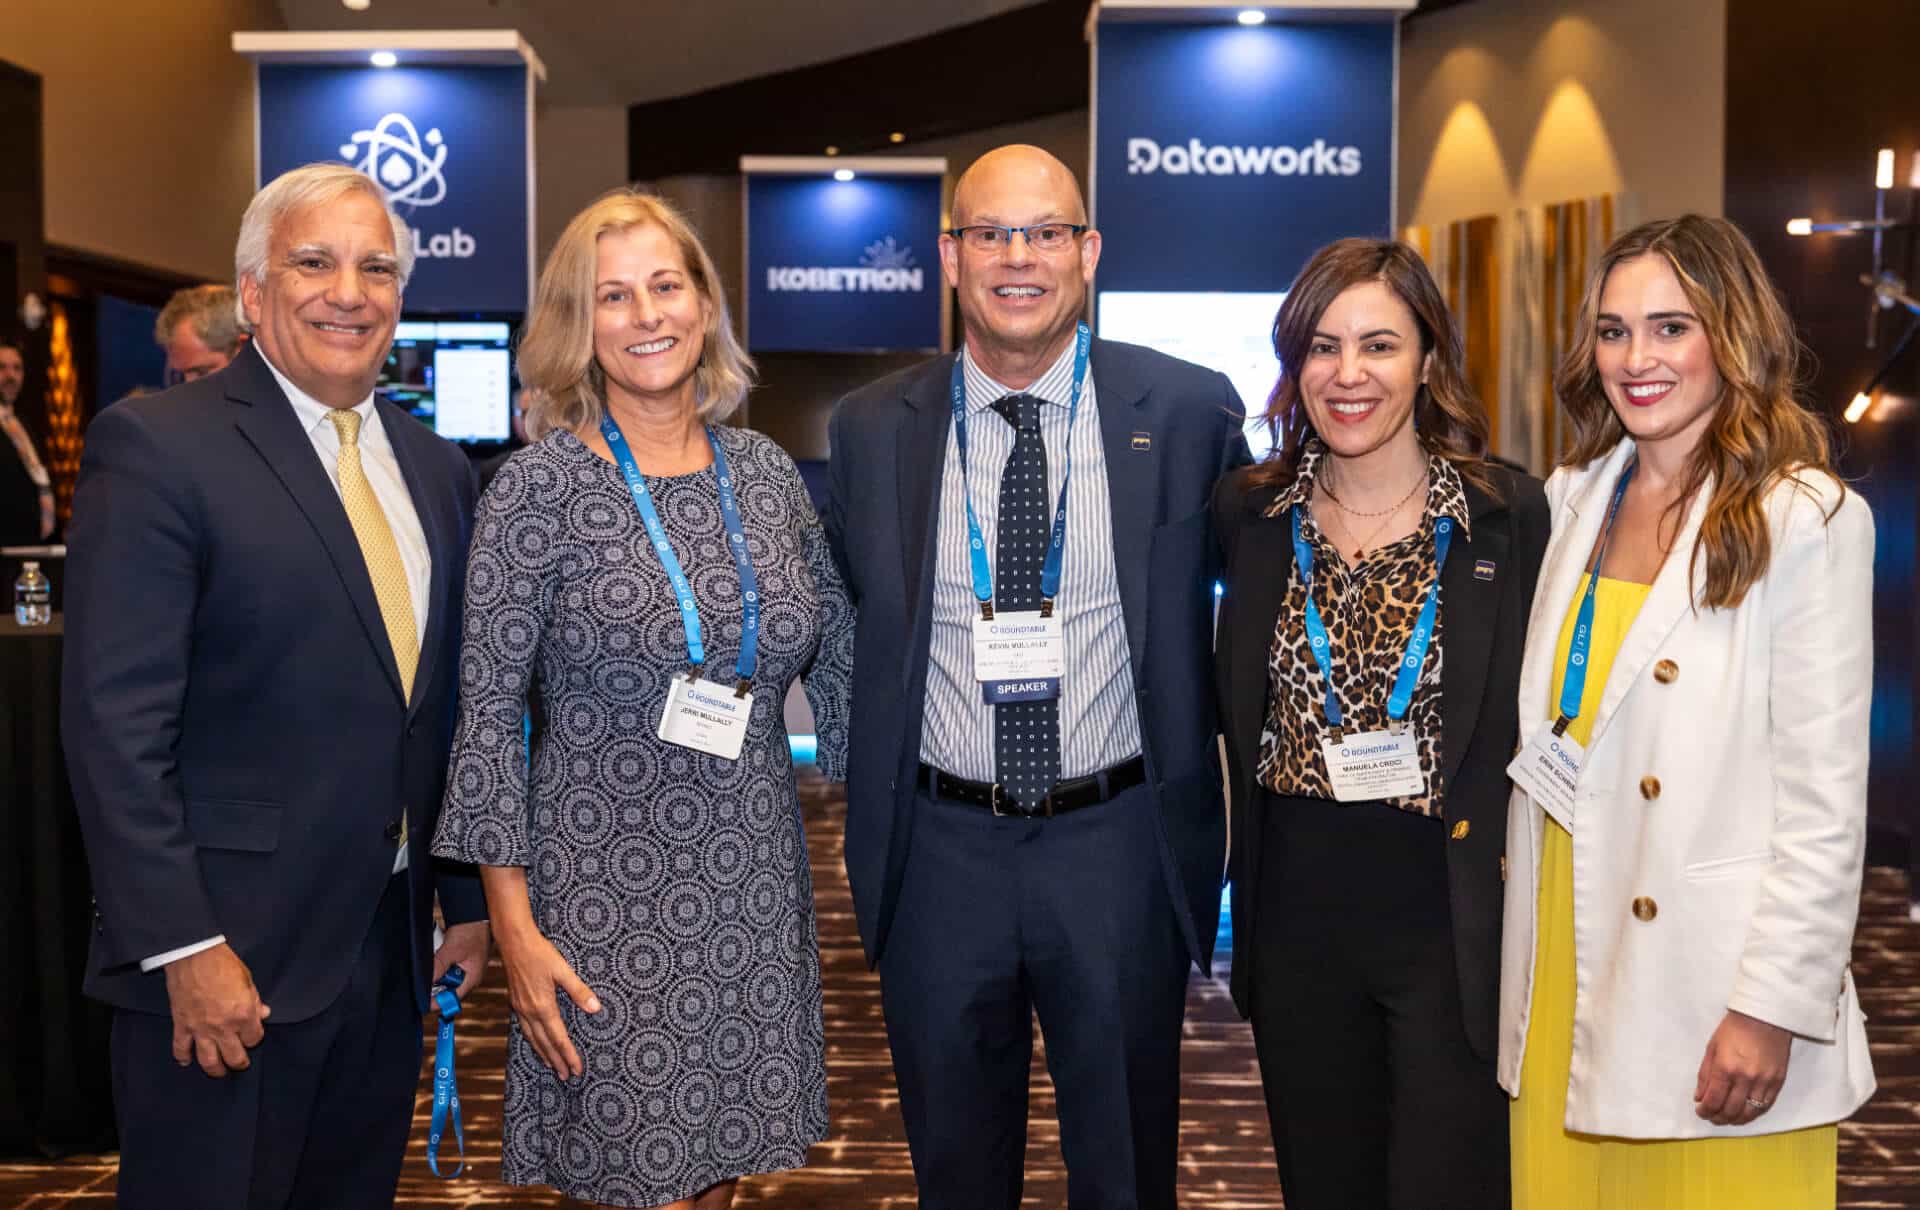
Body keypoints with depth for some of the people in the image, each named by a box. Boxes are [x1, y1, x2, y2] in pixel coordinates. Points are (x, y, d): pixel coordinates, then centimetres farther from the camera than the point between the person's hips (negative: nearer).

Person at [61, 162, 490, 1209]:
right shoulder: (155, 447, -9)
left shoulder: (436, 471, 11)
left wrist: (468, 900, 13)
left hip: (391, 953, 6)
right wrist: (184, 948, -18)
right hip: (228, 955, -6)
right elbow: (116, 723, -14)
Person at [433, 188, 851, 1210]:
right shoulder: (541, 484, -8)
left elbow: (838, 662, 12)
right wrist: (515, 927, -10)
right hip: (604, 896, -4)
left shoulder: (766, 472, 5)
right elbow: (487, 712, -8)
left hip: (755, 890, 4)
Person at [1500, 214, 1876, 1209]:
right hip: (1561, 962, 5)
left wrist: (1774, 1007, -14)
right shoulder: (1573, 500, 9)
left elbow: (1824, 800, -11)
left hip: (1707, 992, -5)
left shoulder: (1806, 518, -8)